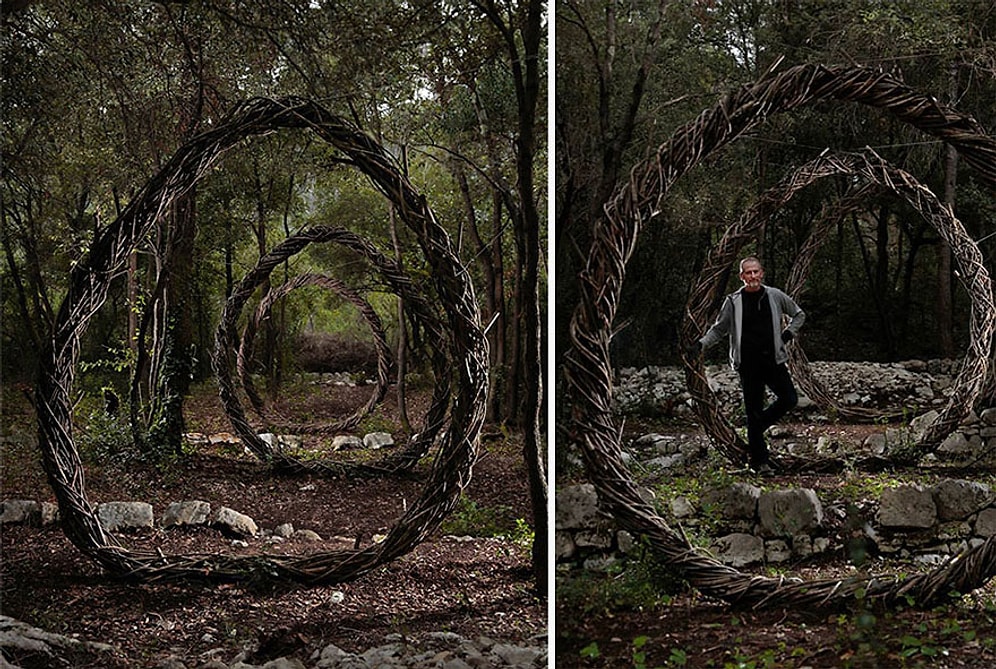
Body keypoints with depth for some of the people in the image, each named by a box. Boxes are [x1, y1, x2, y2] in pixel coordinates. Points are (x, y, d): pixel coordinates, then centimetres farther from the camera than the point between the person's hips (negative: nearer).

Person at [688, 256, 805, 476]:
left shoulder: (775, 296, 6)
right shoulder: (734, 301, 2)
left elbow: (799, 315, 21)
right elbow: (719, 329, 10)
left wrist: (788, 333, 5)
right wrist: (702, 343, -6)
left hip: (774, 360, 2)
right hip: (748, 364, -2)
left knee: (789, 399, -8)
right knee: (753, 412, 0)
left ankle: (756, 429, 16)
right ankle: (760, 461, 7)